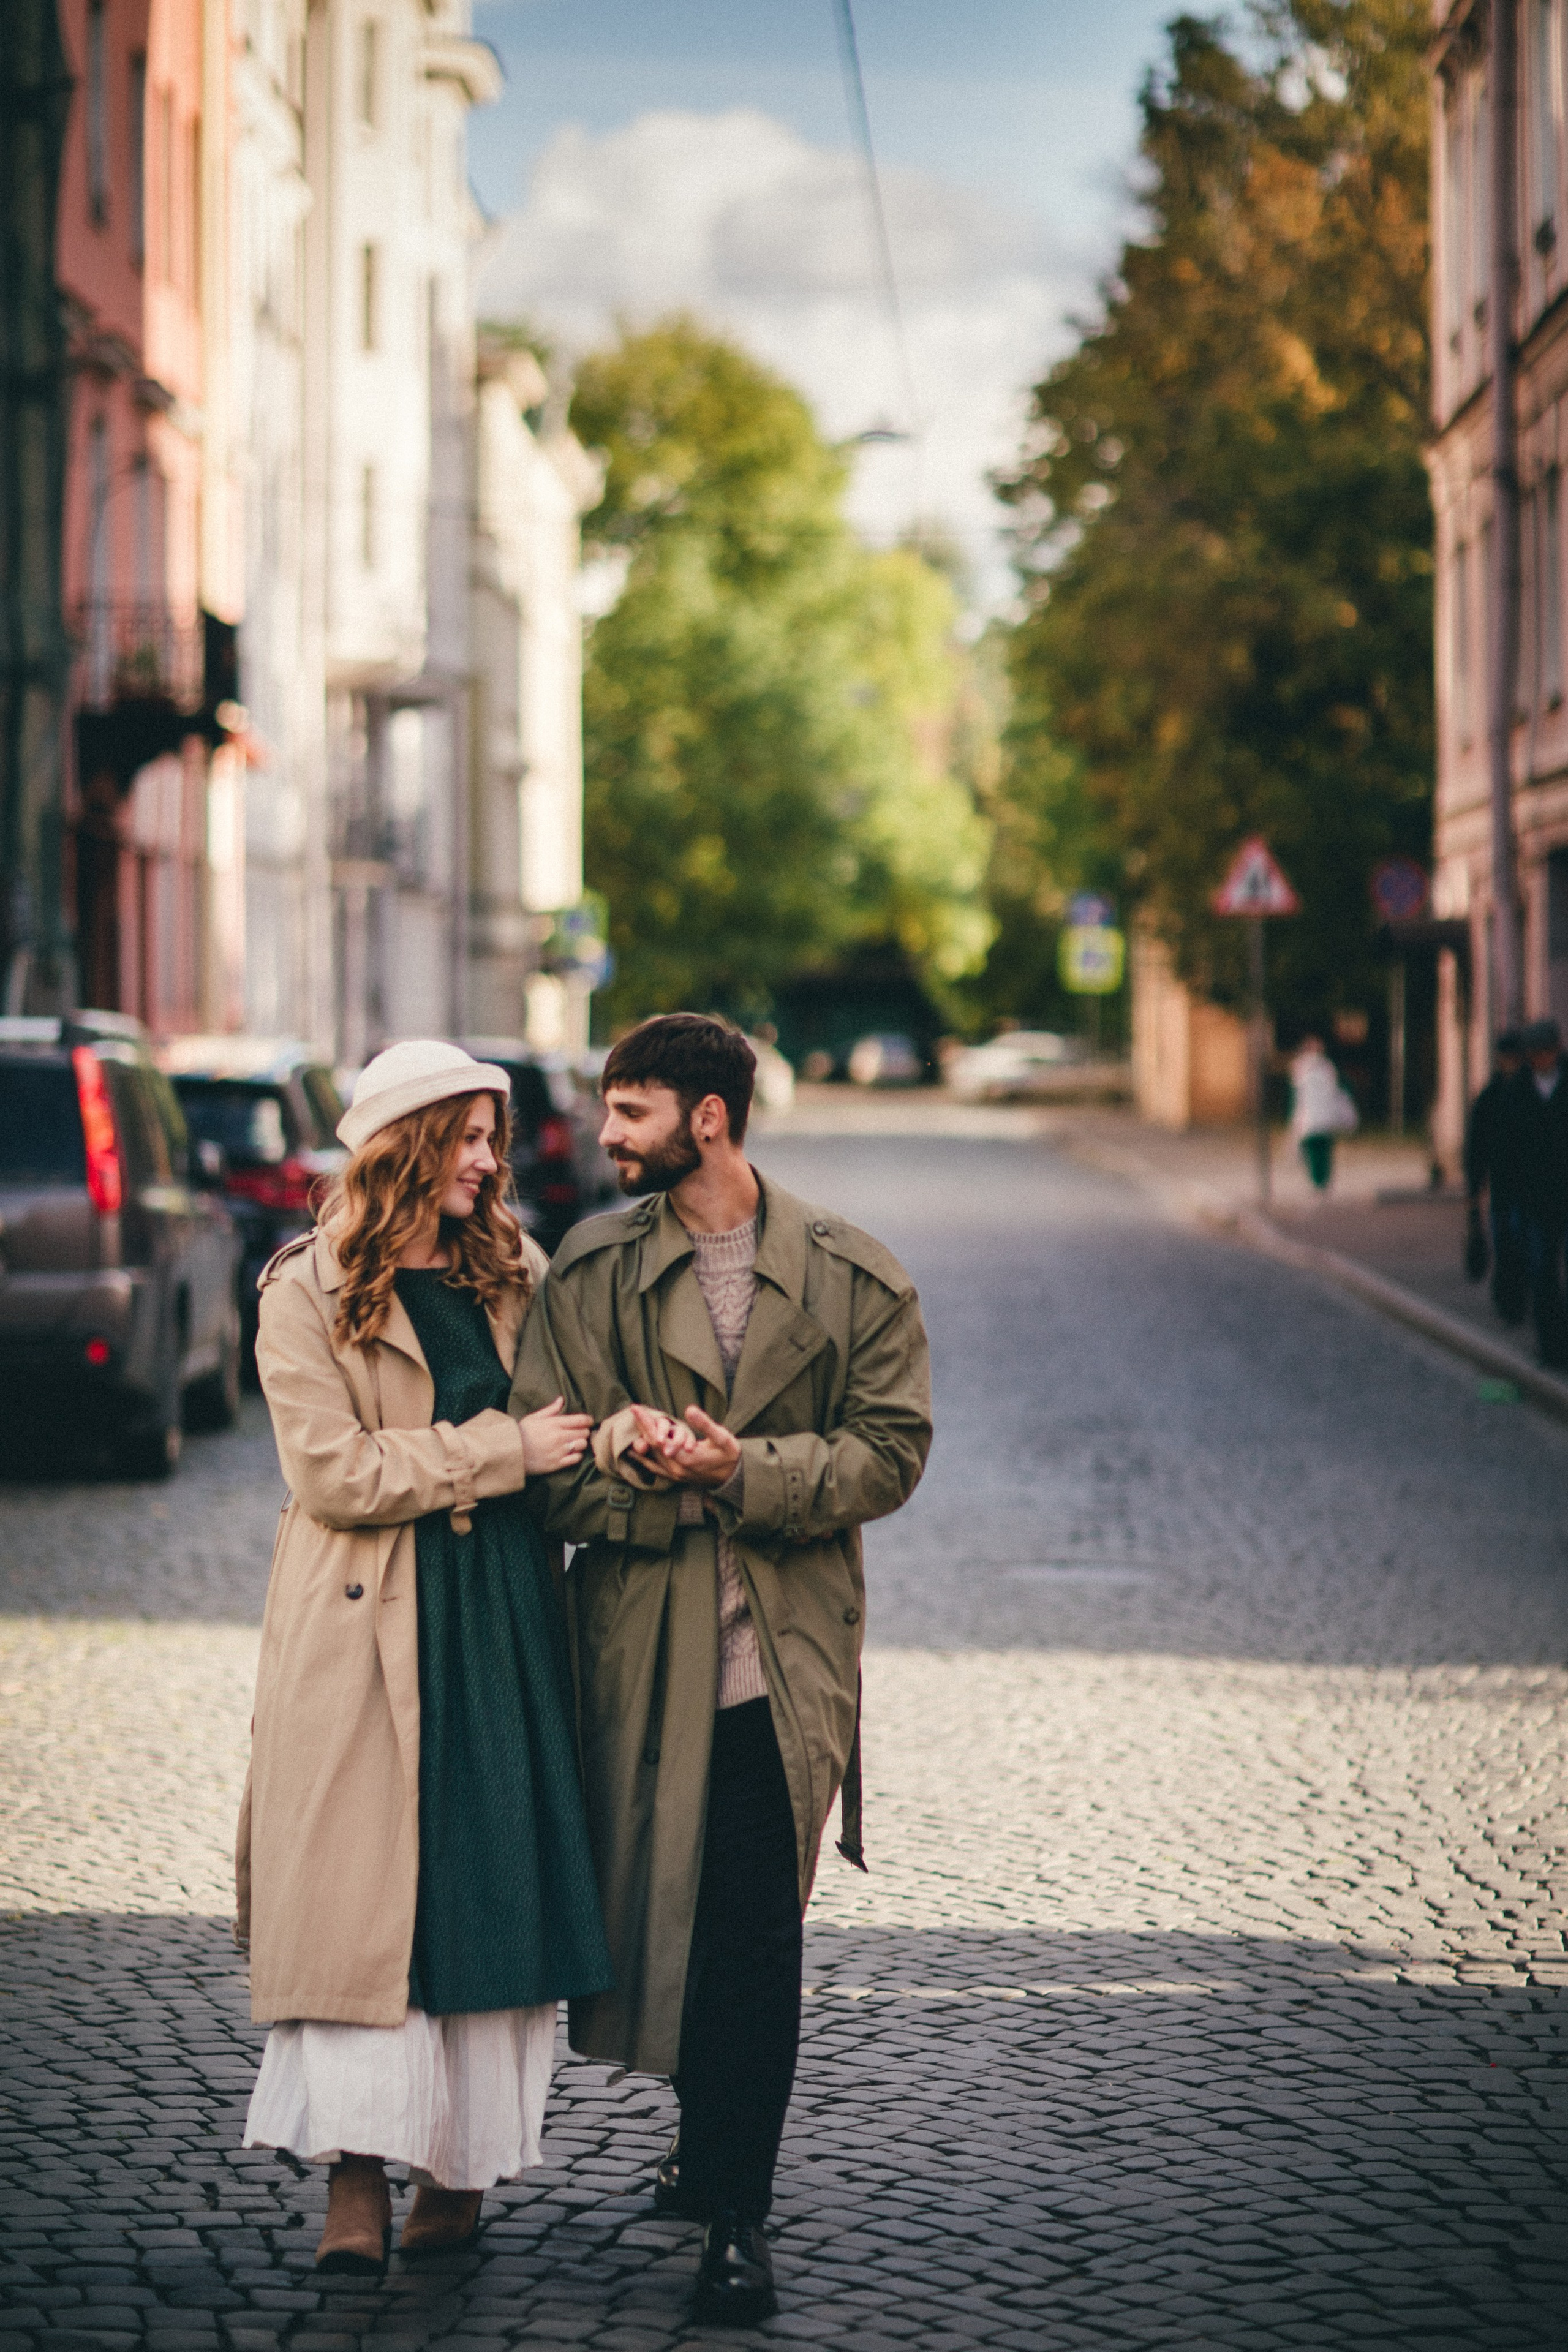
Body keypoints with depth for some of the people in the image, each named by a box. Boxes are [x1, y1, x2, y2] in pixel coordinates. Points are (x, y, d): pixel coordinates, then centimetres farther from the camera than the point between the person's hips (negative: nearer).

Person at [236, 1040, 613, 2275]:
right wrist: (501, 1450, -11)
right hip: (369, 1628, -4)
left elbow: (559, 1427, 24)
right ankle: (359, 2172, -8)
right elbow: (333, 1473, -11)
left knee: (496, 1881, 2)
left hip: (504, 1616, 4)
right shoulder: (309, 1292, -3)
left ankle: (462, 2165, 10)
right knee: (360, 1888, -8)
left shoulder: (514, 1277, 13)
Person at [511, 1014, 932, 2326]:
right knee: (659, 1908, 10)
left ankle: (736, 2209, 3)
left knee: (754, 1931, -5)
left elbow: (891, 1452, -3)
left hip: (783, 1652, -2)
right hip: (642, 1647, 2)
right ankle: (712, 2136, 34)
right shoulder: (590, 1273, 5)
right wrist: (659, 1482, -18)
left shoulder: (852, 1279, 1)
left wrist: (746, 1472, -16)